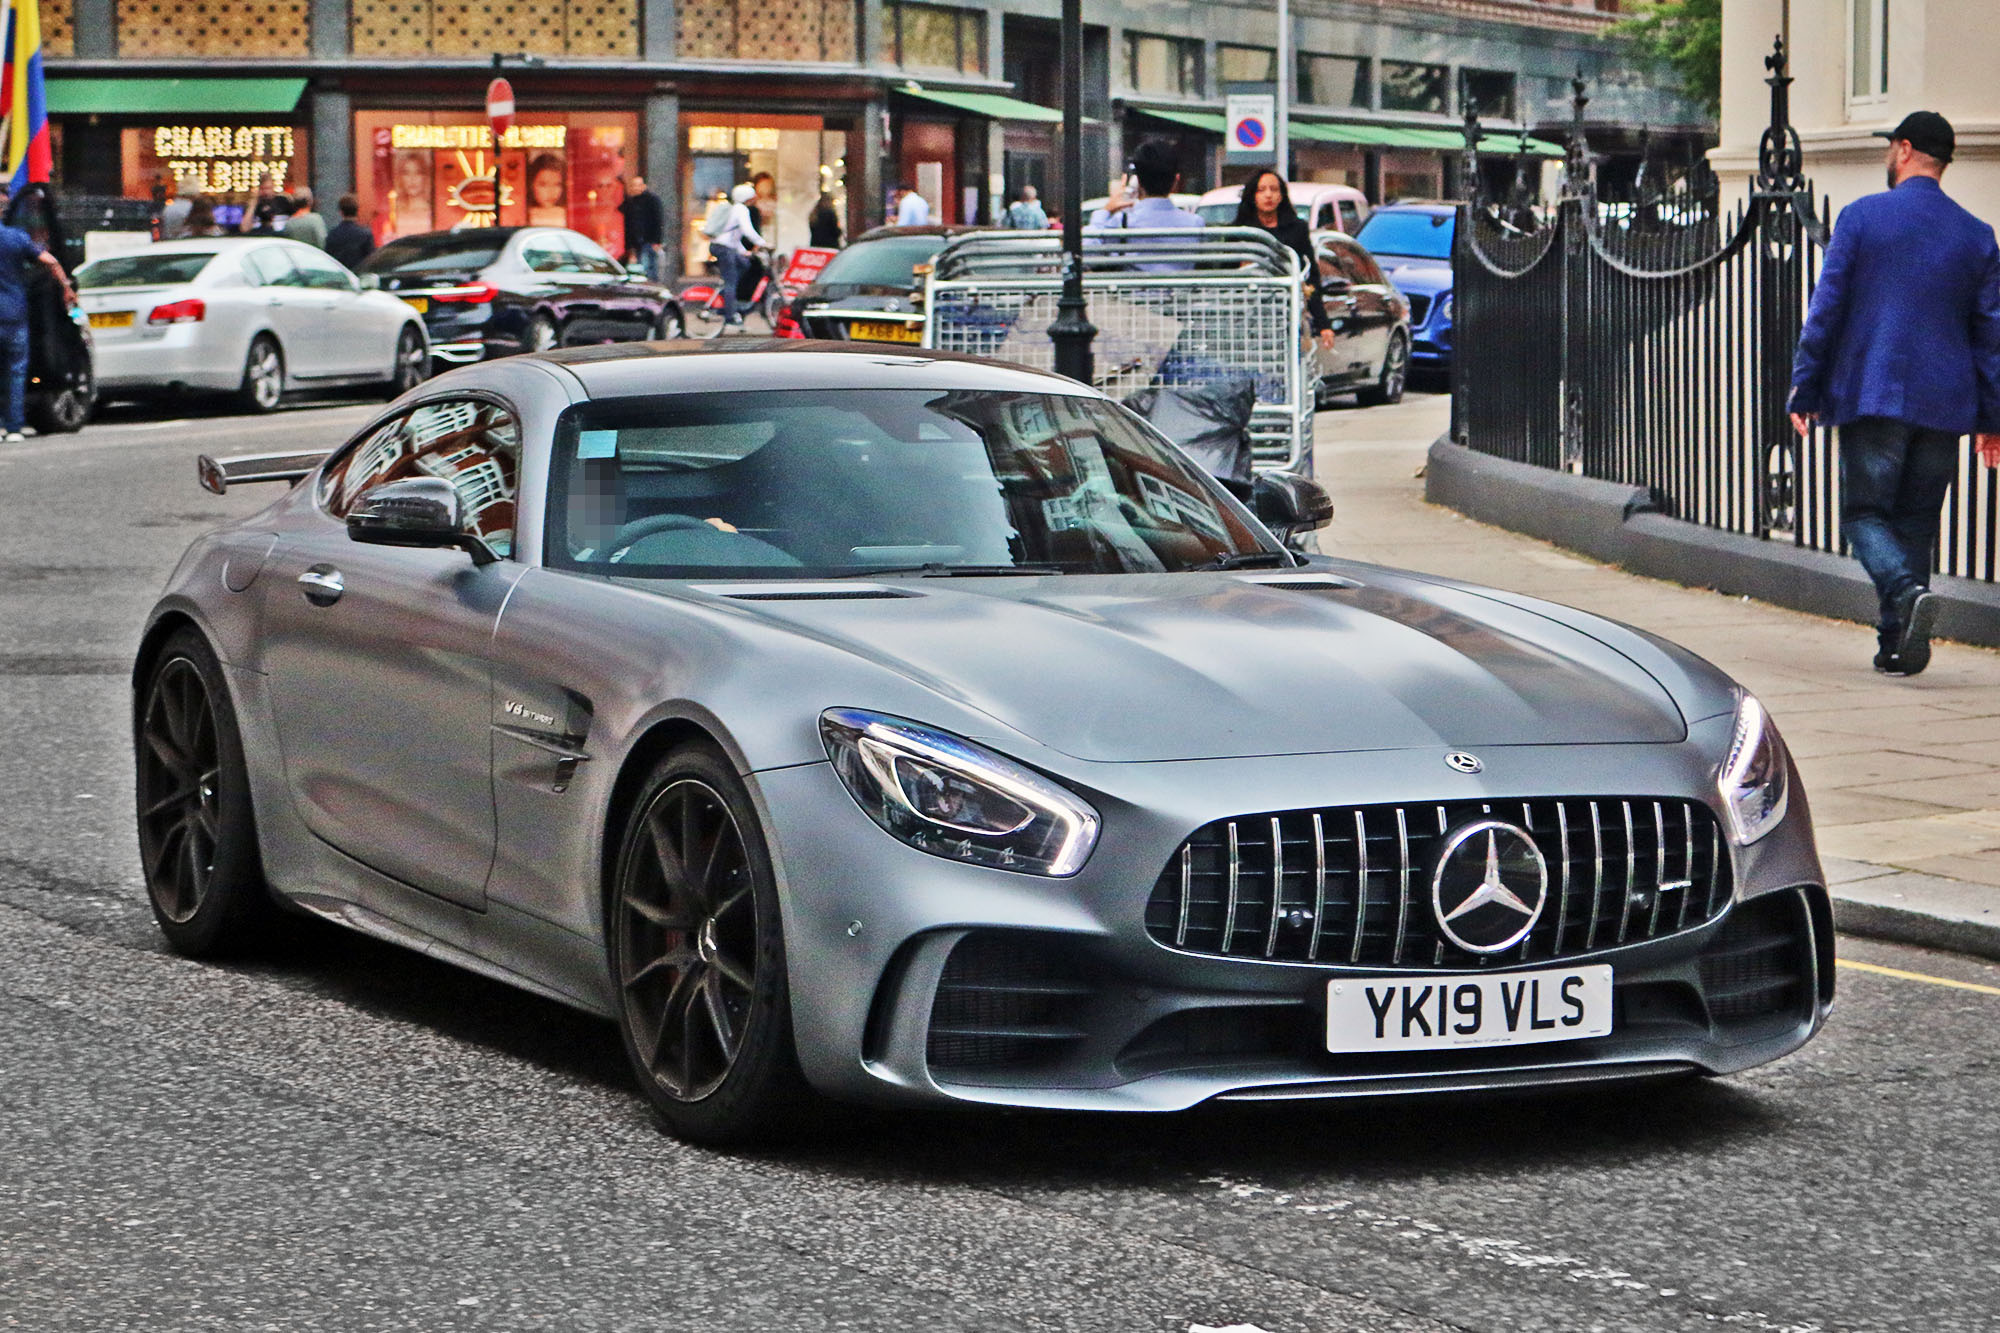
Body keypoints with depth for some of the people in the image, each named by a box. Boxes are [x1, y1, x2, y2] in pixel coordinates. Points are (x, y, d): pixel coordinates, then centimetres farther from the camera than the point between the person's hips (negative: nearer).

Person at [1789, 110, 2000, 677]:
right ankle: (1898, 645, 6)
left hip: (1872, 394, -3)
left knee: (1865, 513, 2)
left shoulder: (1861, 216, -2)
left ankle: (1906, 591, -26)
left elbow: (1826, 307, -3)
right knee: (1915, 523, 10)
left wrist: (1805, 389, 2)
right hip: (1944, 404, 3)